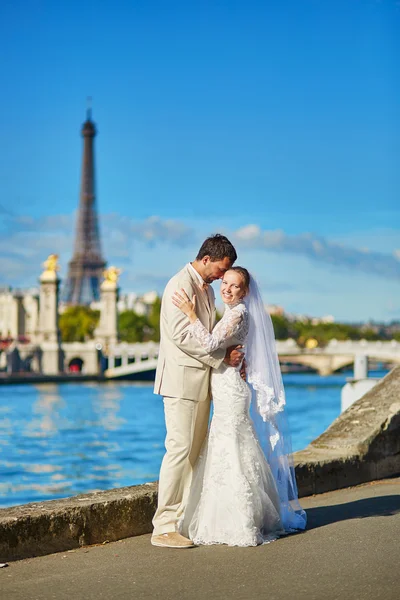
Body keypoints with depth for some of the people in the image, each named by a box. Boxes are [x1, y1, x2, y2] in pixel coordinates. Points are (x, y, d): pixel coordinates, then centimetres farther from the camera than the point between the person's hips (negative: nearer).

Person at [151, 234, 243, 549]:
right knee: (179, 448, -12)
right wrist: (222, 356, -15)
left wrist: (231, 354, 5)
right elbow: (182, 335, -20)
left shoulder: (207, 289, 18)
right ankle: (164, 527, -9)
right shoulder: (180, 285, -12)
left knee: (196, 450, 9)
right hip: (181, 378, -10)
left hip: (202, 380, 10)